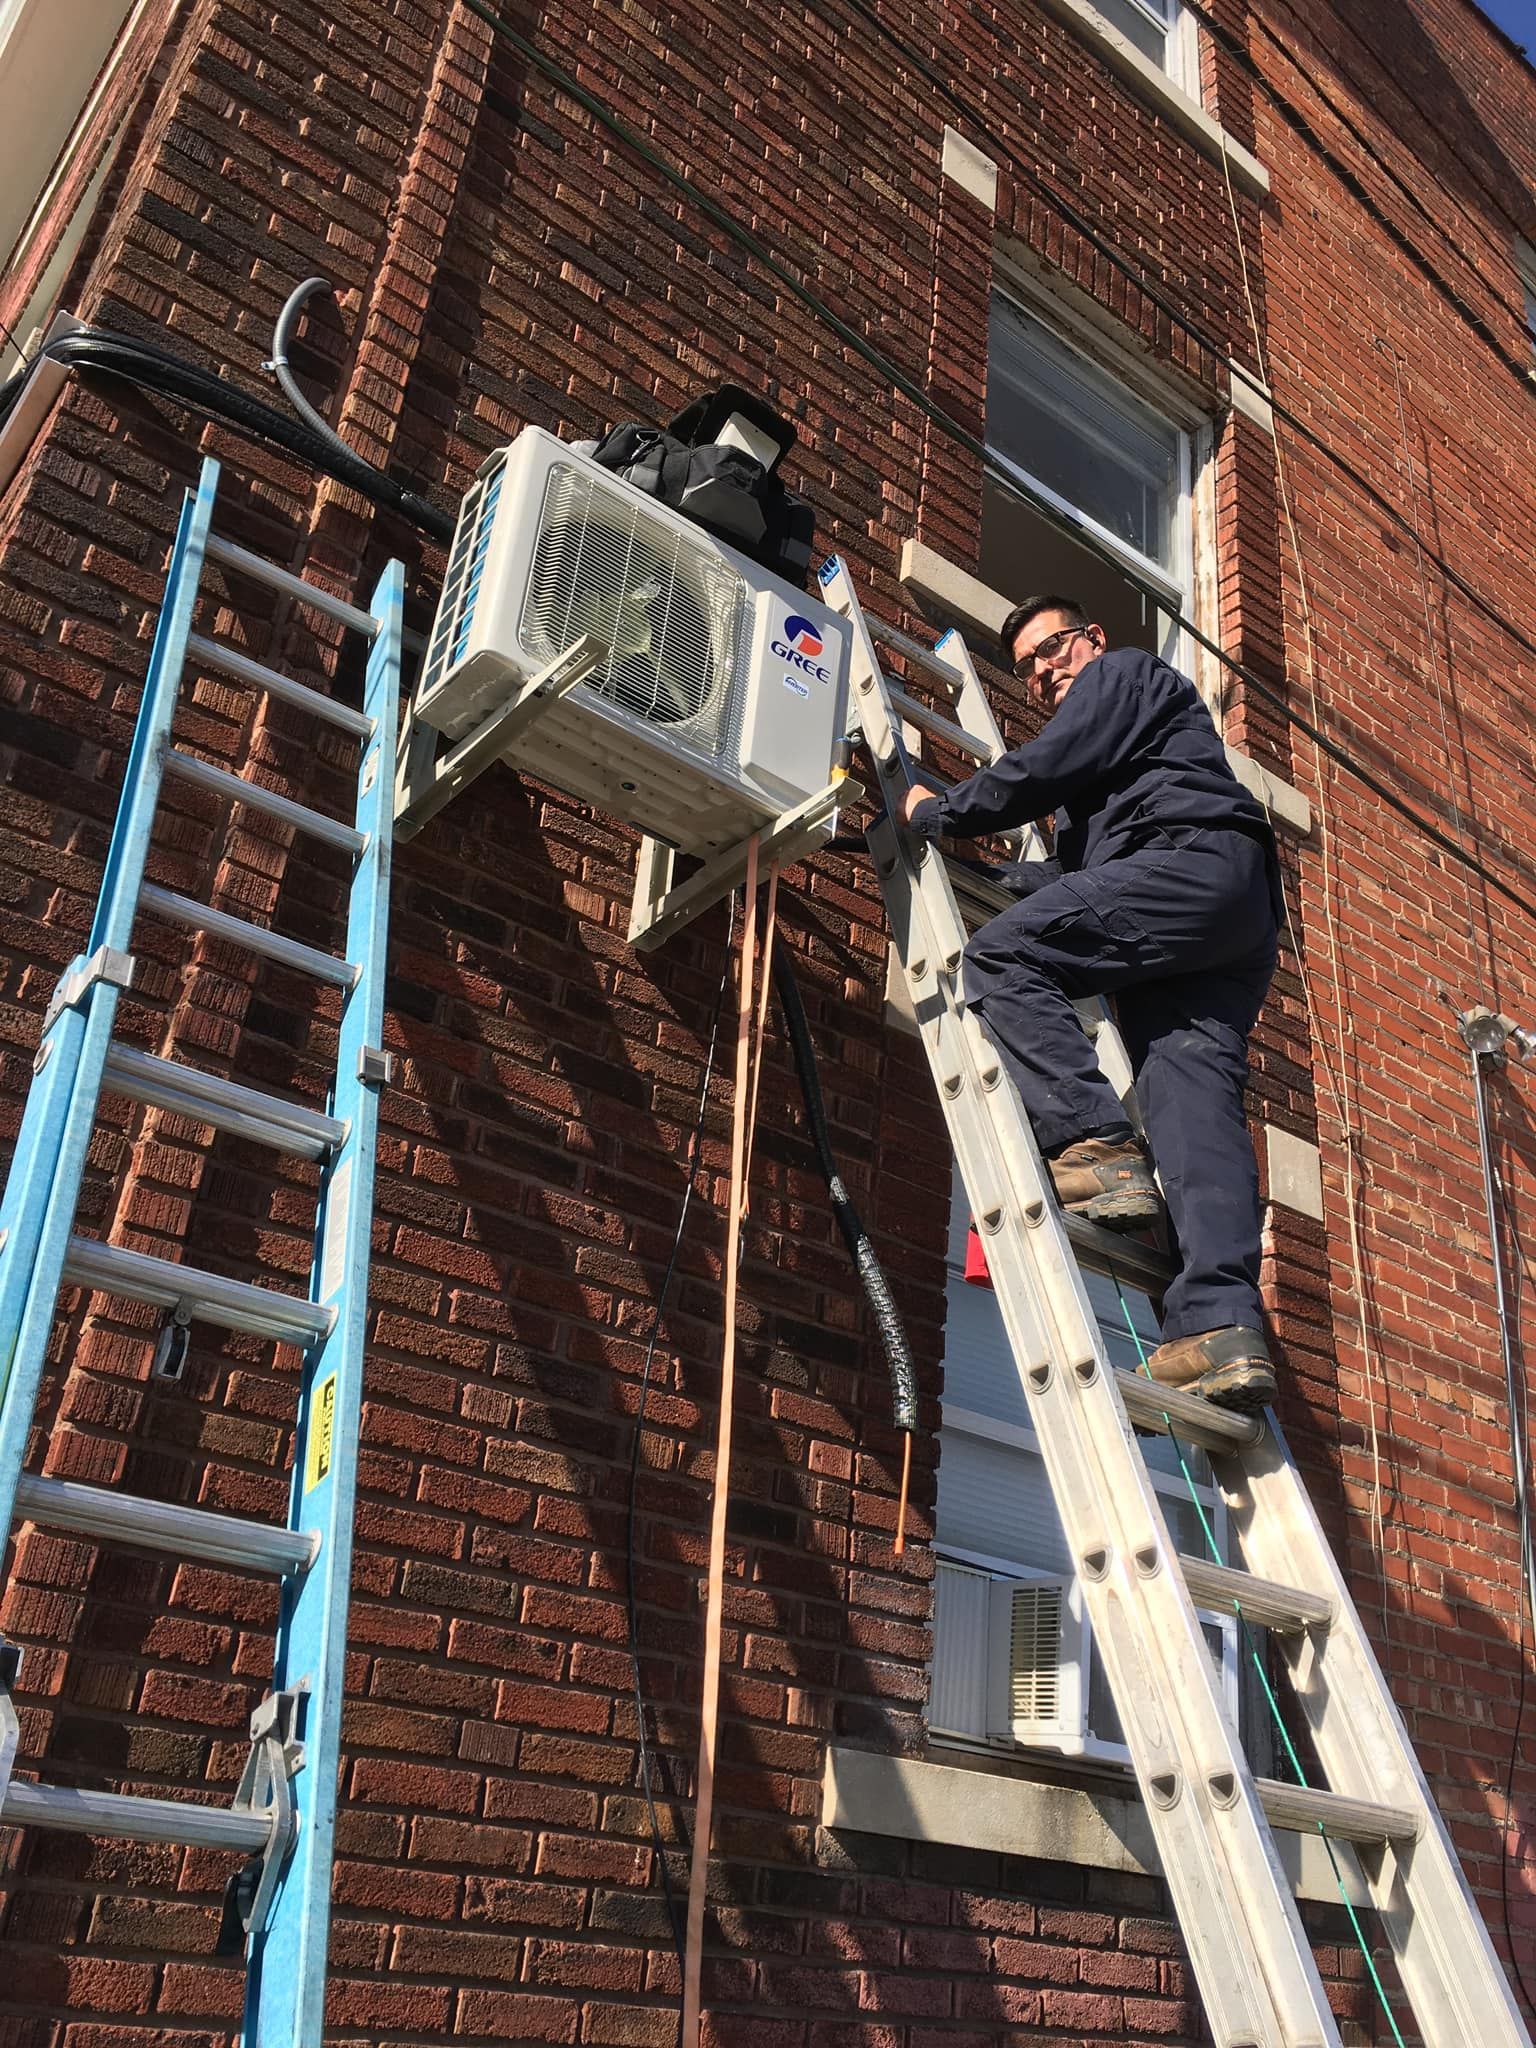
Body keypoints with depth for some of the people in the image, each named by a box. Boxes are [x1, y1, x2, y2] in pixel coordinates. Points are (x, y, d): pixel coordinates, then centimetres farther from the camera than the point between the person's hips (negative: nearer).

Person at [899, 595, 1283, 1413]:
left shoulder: (1124, 672, 15)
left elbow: (1044, 769, 0)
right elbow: (1076, 870, 34)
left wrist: (936, 812, 10)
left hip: (1196, 863, -9)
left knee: (1002, 955, -17)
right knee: (1194, 1092, -11)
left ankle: (1096, 1147, -29)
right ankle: (1224, 1328, -27)